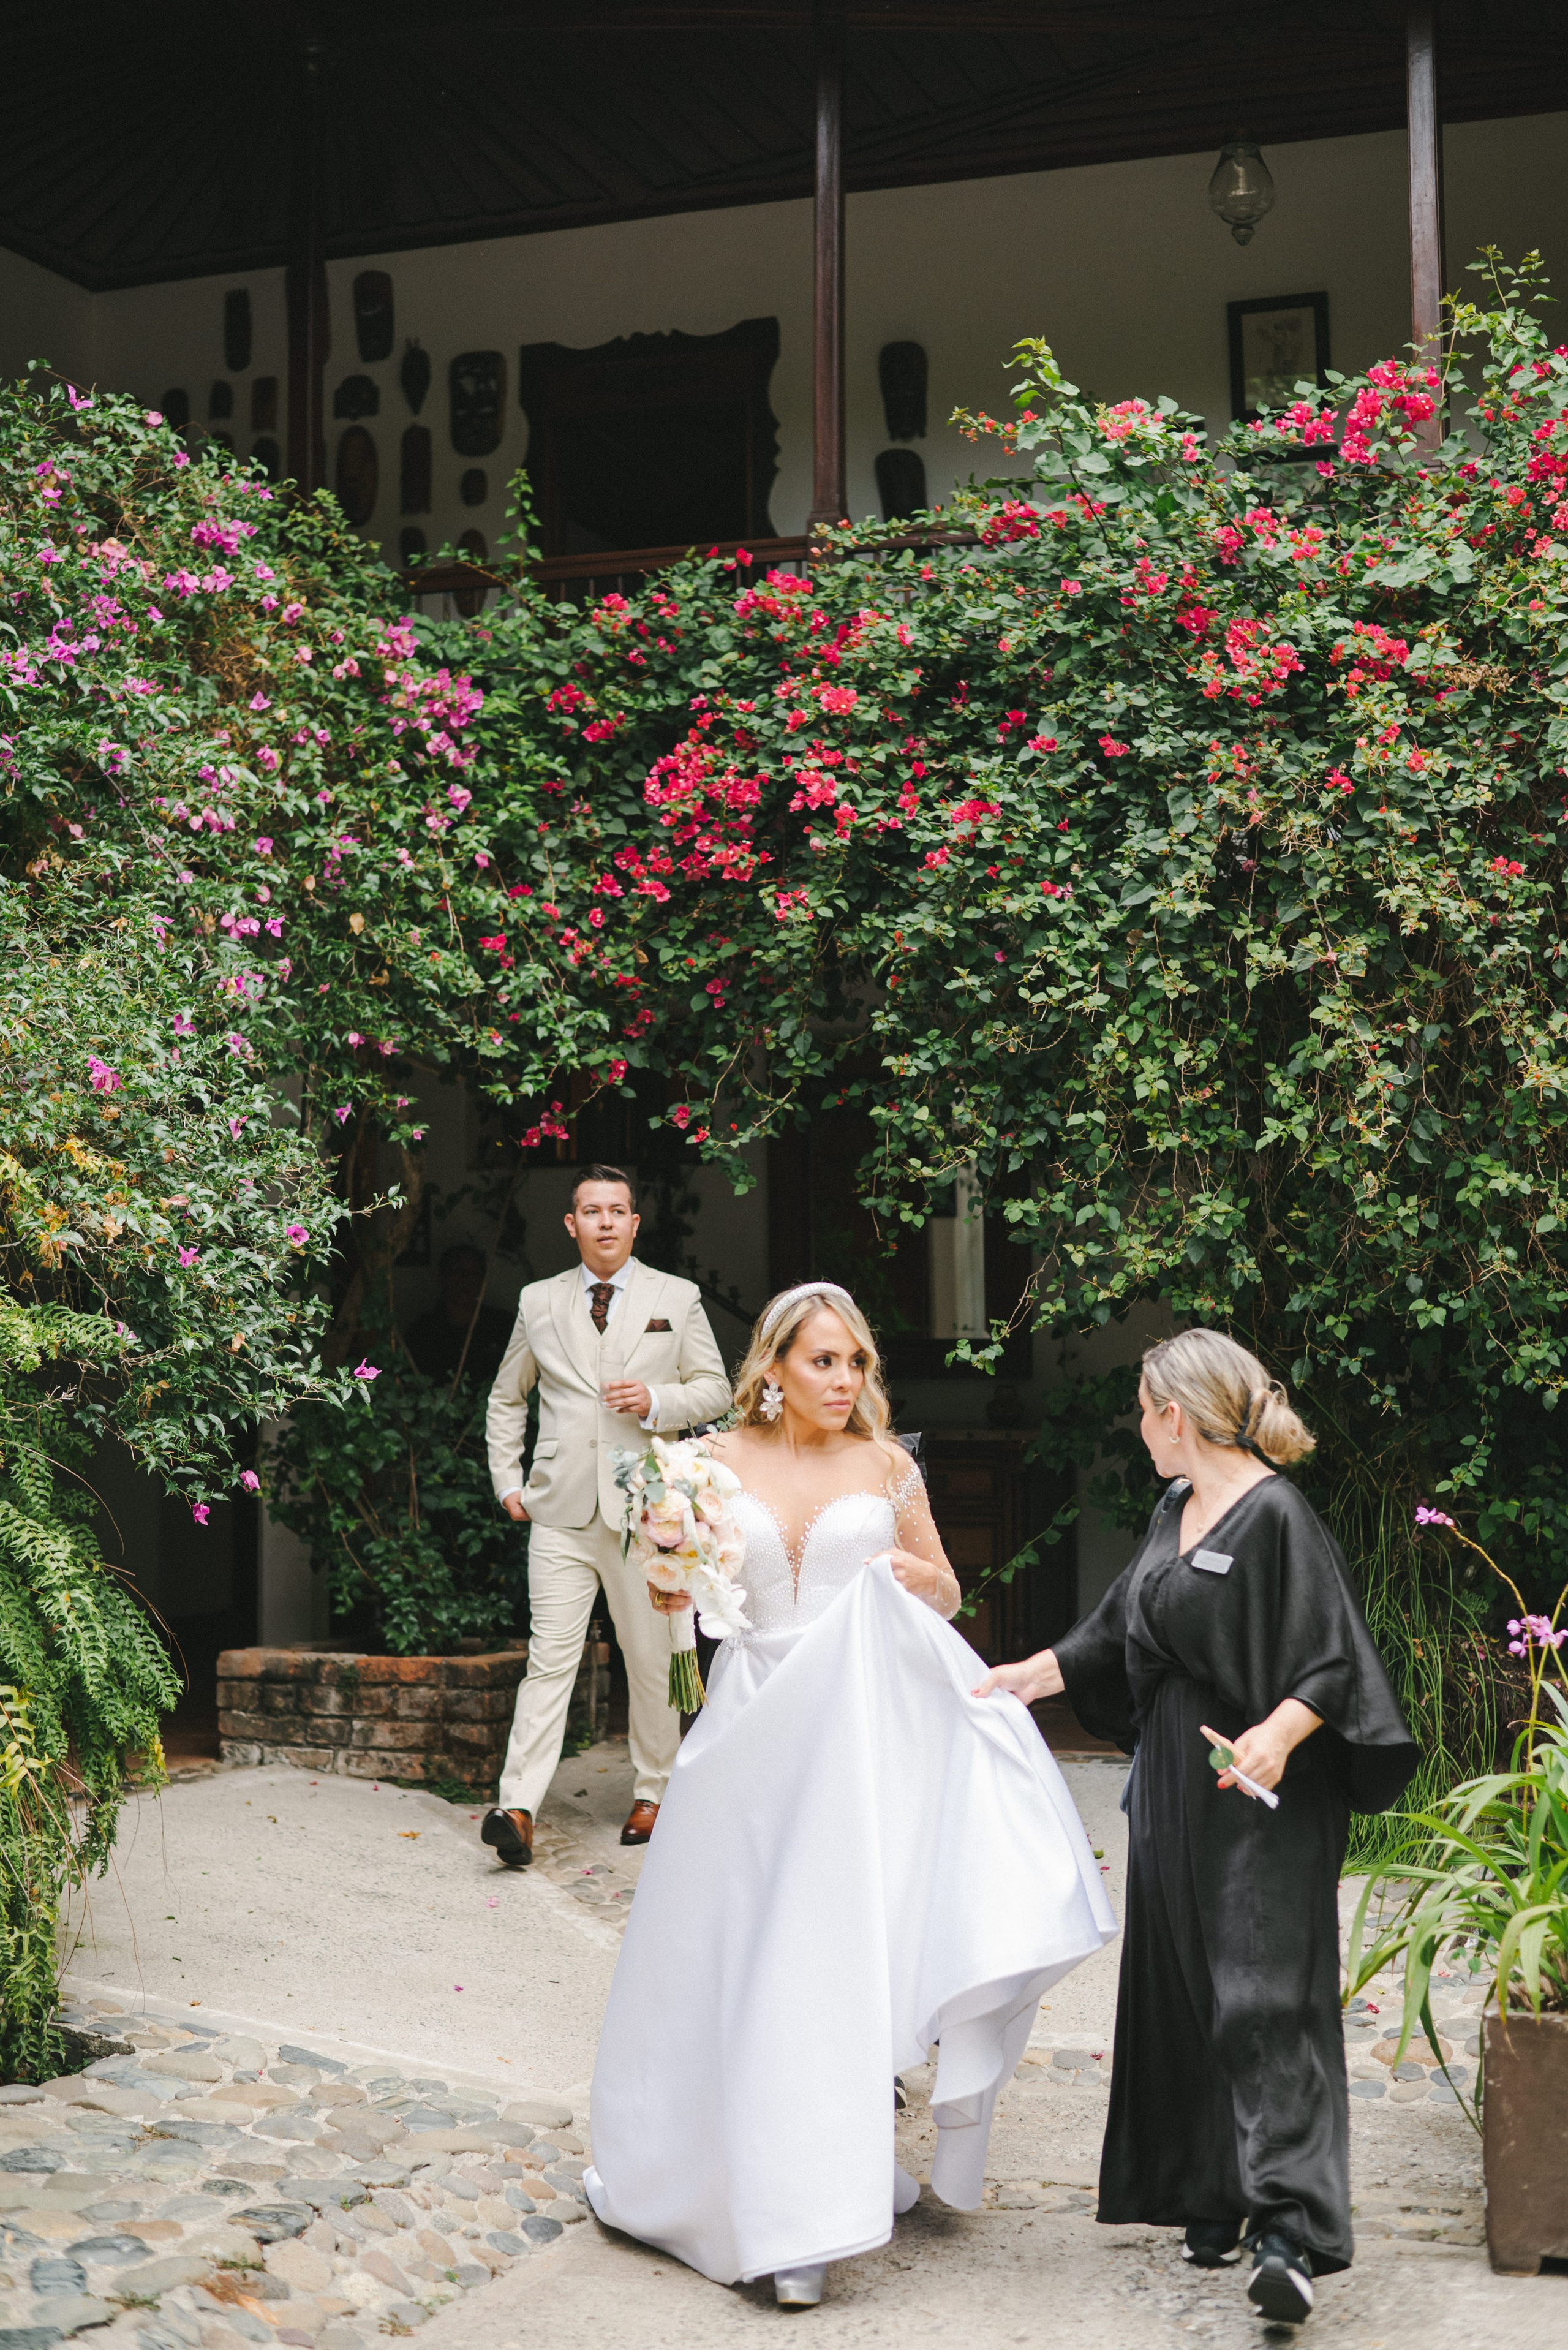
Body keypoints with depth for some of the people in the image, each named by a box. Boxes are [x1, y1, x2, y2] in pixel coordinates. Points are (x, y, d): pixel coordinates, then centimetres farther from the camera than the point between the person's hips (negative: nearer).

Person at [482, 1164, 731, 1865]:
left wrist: (656, 1401, -11)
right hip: (562, 1511, 0)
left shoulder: (677, 1298, 7)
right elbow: (506, 1398, 21)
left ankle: (651, 1793, 21)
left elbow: (714, 1390, 8)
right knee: (550, 1657, -7)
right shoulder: (538, 1302, 11)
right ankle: (518, 1807, -12)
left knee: (652, 1660, 7)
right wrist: (506, 1480, 11)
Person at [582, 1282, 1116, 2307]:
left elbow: (948, 1595, 12)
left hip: (867, 1723, 0)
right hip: (757, 1727, 1)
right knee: (756, 1954, 2)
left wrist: (916, 1577, -9)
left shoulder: (886, 1465, 4)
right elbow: (672, 1599, 7)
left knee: (854, 1946, -7)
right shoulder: (720, 1462, 4)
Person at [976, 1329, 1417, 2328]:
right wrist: (1025, 1676, 26)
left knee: (1266, 2001, -12)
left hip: (1263, 1798, -9)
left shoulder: (1278, 1518, -15)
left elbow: (1334, 1663, -17)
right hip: (1175, 1794, 9)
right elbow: (1117, 1635, 23)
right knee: (1184, 2000, 11)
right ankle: (1217, 2200, 22)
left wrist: (1278, 1734, -31)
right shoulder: (1174, 1514, 12)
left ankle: (1290, 2229, -14)